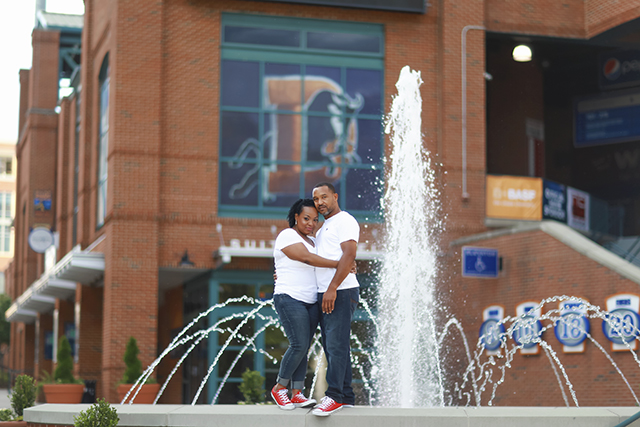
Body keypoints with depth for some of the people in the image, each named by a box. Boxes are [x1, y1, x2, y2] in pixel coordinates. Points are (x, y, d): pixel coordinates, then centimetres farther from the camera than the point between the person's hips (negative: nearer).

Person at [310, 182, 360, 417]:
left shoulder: (345, 221, -5)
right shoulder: (323, 228, 25)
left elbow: (349, 255, -18)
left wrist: (332, 288, -24)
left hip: (341, 293, -10)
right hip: (325, 294, 10)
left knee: (336, 344, -14)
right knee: (333, 347, 7)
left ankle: (334, 396, -16)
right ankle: (346, 397, 8)